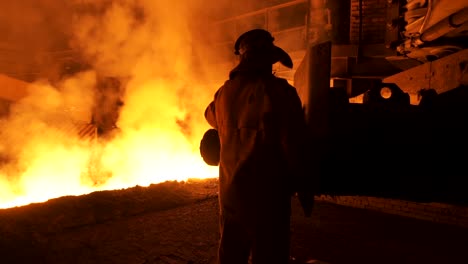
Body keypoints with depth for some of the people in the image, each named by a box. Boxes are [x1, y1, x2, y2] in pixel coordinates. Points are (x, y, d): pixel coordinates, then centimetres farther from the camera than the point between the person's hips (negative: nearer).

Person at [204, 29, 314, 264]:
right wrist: (304, 188, -3)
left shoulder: (224, 92, 2)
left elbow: (211, 116, 24)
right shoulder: (279, 92, -15)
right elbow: (294, 147, -15)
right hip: (267, 194, -6)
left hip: (230, 191, 6)